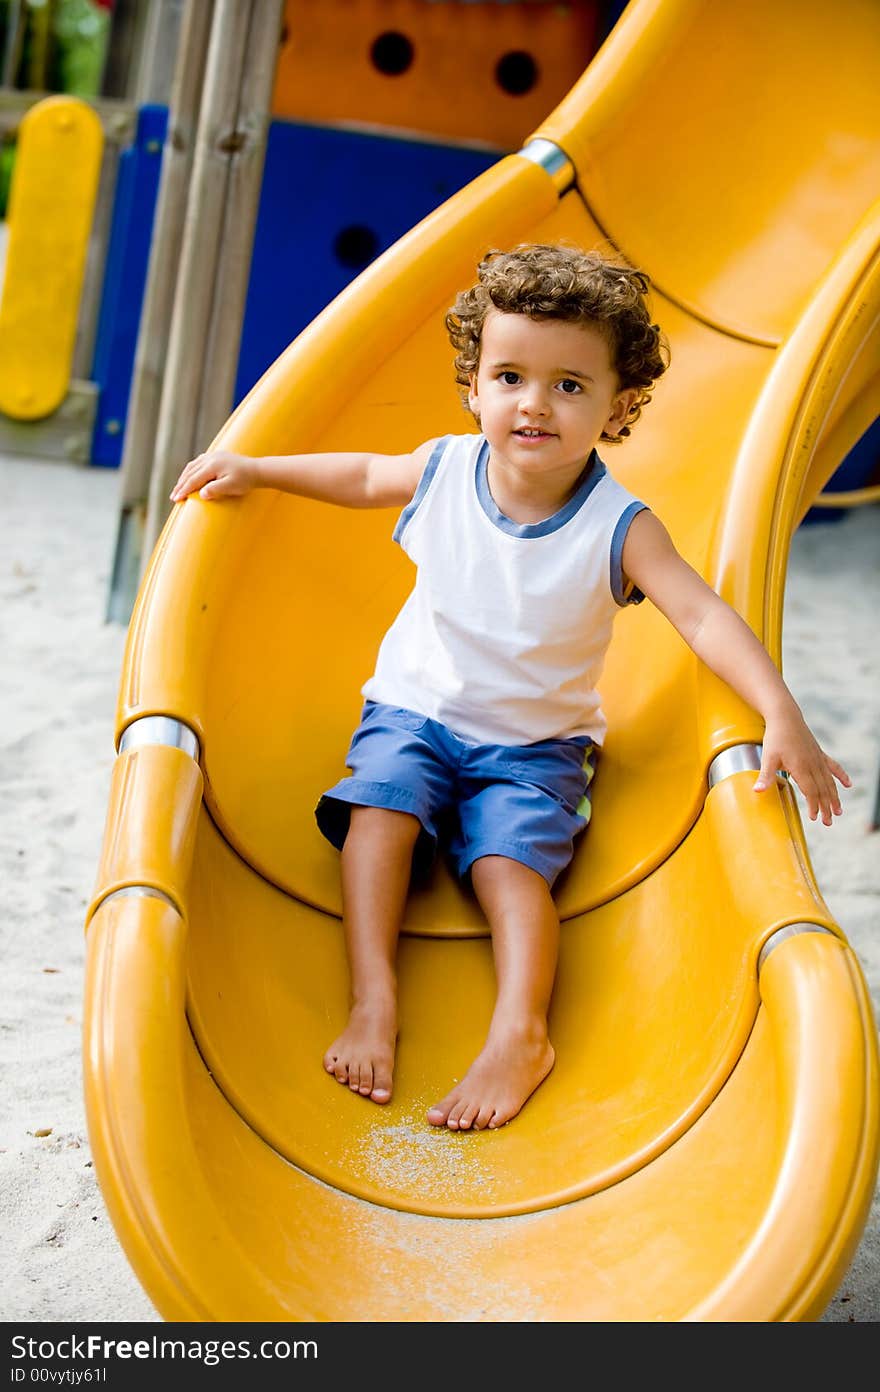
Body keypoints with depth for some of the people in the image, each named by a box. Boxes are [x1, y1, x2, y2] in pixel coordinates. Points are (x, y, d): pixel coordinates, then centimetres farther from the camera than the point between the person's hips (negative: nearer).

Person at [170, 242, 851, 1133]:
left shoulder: (617, 527, -18)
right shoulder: (444, 470, -8)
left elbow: (704, 616, -25)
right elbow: (364, 476, 14)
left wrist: (781, 715, -38)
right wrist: (255, 471, 13)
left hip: (536, 743, -2)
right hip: (416, 709, 2)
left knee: (509, 859, -25)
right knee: (380, 810, -24)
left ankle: (520, 1031, -30)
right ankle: (373, 1002, -27)